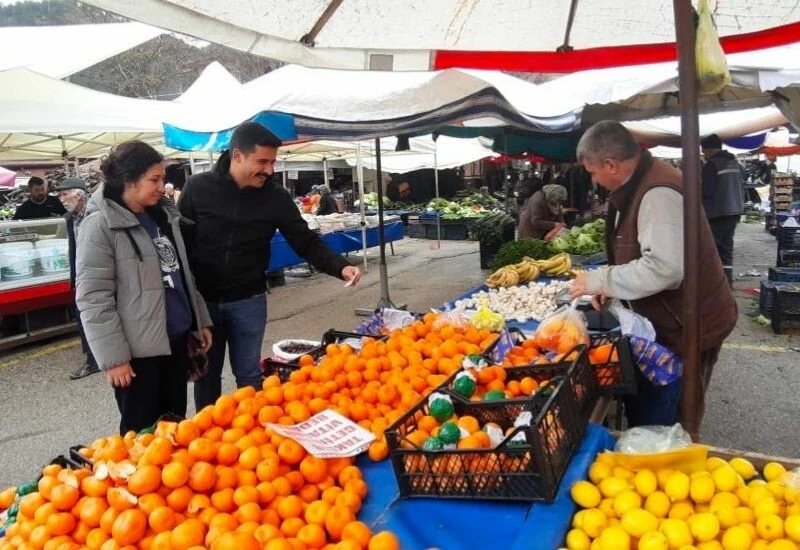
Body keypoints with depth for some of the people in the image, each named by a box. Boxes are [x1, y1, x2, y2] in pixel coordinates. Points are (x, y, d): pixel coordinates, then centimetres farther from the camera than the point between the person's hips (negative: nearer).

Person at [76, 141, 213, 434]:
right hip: (139, 348, -6)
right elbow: (93, 299, -15)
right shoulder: (100, 225, -13)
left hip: (176, 338, 7)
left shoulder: (164, 215, 9)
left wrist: (201, 321, 15)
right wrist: (113, 356, -17)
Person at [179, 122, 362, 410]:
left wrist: (340, 267, -21)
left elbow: (306, 241, -4)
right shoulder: (198, 188, -9)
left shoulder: (276, 197, -7)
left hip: (248, 301, 0)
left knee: (249, 375, 11)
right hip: (201, 300, 0)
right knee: (205, 375, 14)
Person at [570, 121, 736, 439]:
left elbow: (664, 267, -34)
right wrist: (610, 285, 4)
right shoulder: (639, 184, 7)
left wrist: (601, 280, -23)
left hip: (687, 326, -10)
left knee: (658, 424, 2)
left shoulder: (658, 193, -25)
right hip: (667, 321, 10)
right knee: (643, 410, 21)